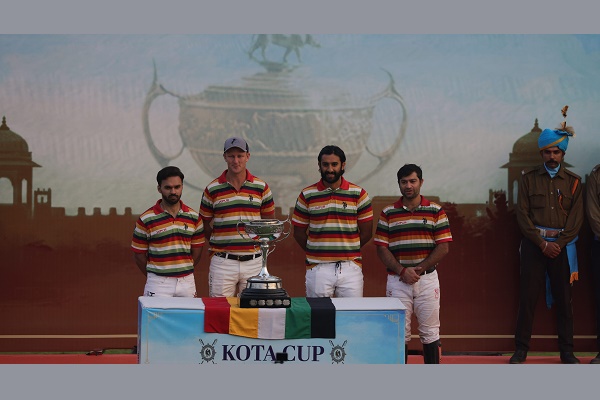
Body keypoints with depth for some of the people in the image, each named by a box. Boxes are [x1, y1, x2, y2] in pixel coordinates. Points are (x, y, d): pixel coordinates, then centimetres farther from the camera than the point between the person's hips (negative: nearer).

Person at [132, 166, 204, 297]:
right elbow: (139, 255, 1)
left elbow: (197, 250, 13)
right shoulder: (146, 219, -4)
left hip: (187, 282, 3)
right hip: (158, 284, -3)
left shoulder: (193, 217, 6)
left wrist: (184, 272, 10)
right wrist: (153, 278, 6)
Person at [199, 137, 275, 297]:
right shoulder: (212, 189, 2)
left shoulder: (261, 187, 5)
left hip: (253, 261, 1)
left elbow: (269, 221, 14)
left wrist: (258, 242, 7)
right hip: (222, 262, -1)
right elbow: (204, 224, 10)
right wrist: (218, 243, 4)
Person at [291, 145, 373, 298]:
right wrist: (316, 252, 2)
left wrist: (348, 250, 5)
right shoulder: (307, 195, 5)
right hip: (318, 268, 0)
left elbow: (366, 232, 7)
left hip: (350, 268, 0)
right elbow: (299, 233, 8)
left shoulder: (358, 194, 5)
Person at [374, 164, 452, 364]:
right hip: (397, 280, 1)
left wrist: (420, 268, -12)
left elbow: (444, 246, -2)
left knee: (430, 332, 4)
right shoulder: (388, 213, 6)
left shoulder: (436, 211, 4)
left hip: (427, 279, 0)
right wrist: (402, 271, -12)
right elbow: (381, 248, 1)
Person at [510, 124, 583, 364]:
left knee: (563, 298, 2)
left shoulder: (573, 182, 7)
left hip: (562, 245, 1)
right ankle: (521, 349, 4)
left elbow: (576, 218, 1)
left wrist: (558, 244, -10)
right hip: (534, 243, -1)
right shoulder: (529, 178, 5)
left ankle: (567, 351, 8)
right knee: (527, 297, -2)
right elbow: (522, 214, -2)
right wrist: (542, 243, -10)